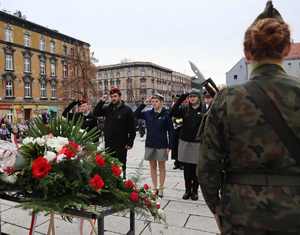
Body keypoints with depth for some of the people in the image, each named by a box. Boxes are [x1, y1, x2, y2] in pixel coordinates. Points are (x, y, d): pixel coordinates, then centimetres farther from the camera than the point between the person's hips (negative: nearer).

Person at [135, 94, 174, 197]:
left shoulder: (166, 114, -8)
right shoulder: (148, 113, 3)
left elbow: (170, 131, -7)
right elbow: (136, 114, 4)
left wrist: (169, 146, -11)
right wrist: (144, 103, -5)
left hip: (162, 145, -3)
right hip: (150, 144, 4)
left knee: (161, 167, 10)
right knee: (152, 167, 12)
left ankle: (161, 189, 22)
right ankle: (154, 188, 25)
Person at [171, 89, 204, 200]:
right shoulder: (184, 108, 4)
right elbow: (173, 113, -10)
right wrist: (181, 99, -13)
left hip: (198, 143, -2)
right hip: (185, 142, 2)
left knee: (196, 169, 7)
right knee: (186, 169, 10)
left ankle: (195, 191, 24)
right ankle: (187, 190, 25)